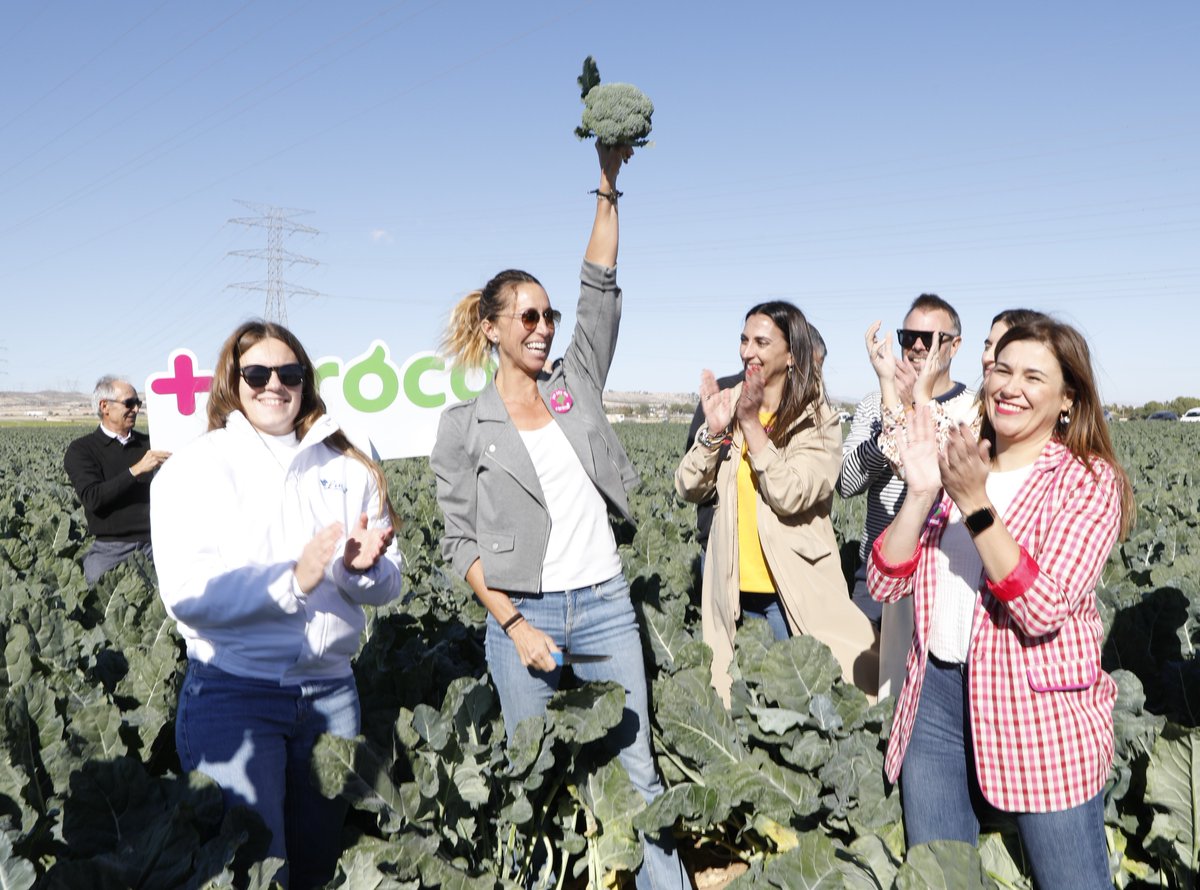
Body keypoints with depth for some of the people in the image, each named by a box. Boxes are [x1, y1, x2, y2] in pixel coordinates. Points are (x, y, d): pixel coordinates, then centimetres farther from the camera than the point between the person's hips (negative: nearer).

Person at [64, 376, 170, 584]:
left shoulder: (148, 443, 15)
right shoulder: (81, 450, 4)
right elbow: (91, 498, -12)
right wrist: (136, 470, -19)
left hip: (155, 542, 3)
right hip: (111, 549, -2)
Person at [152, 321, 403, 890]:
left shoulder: (346, 469, 8)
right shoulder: (197, 468, -3)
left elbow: (387, 586, 6)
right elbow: (185, 593, -15)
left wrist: (362, 567, -16)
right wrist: (292, 581, -25)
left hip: (330, 689, 4)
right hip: (233, 691, -4)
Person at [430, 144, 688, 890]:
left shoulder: (576, 385, 6)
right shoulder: (464, 425, -1)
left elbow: (600, 287, 1)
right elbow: (461, 541, -2)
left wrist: (608, 184, -2)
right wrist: (513, 625, -10)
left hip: (605, 603, 2)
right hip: (522, 612, -2)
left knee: (636, 768, 9)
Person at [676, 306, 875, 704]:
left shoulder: (818, 420, -5)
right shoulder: (729, 405, 5)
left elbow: (791, 496, -20)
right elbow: (689, 489, 0)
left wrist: (752, 424, -23)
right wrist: (713, 431, -15)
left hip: (794, 591, -4)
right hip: (734, 586, 4)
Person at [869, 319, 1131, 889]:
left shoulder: (1089, 480, -7)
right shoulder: (958, 469, 6)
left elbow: (1044, 609, -20)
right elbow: (885, 584, -2)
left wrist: (976, 505, -25)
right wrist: (921, 492, -14)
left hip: (1040, 712, -4)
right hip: (938, 694, 5)